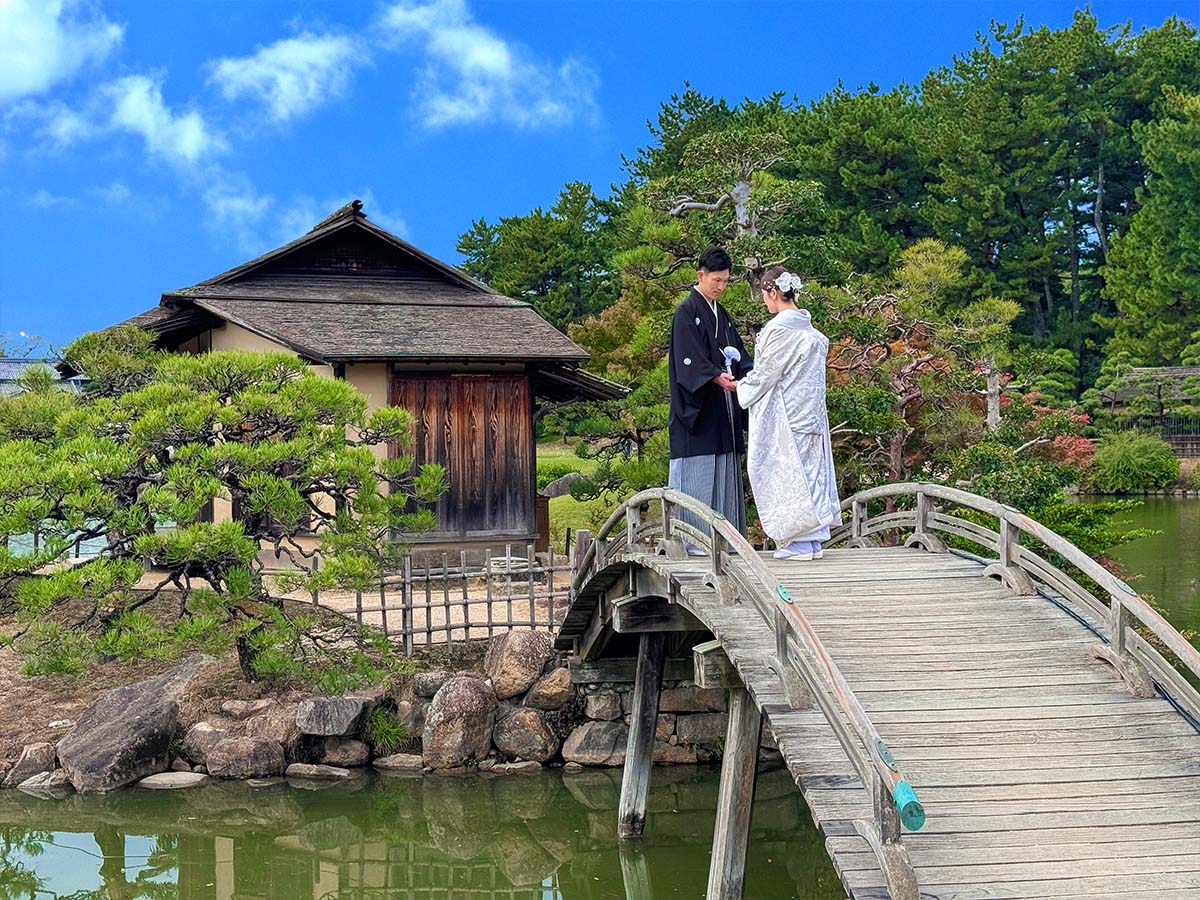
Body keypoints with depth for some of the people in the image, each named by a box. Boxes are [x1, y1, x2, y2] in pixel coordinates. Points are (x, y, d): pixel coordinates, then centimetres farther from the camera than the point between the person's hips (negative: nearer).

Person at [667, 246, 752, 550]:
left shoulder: (721, 314, 19)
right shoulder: (686, 312, -5)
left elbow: (737, 352, 15)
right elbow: (689, 358, -16)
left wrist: (751, 374, -5)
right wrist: (717, 377, -30)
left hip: (722, 409, 8)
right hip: (697, 407, -8)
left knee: (724, 473, 6)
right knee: (698, 473, -10)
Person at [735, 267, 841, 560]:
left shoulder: (779, 328, -16)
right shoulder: (809, 329, 9)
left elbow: (767, 372, -13)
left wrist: (741, 386, 7)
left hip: (785, 412, -8)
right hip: (810, 412, 8)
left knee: (788, 471, -3)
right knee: (810, 469, 10)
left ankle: (799, 544, -2)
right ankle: (813, 541, 13)